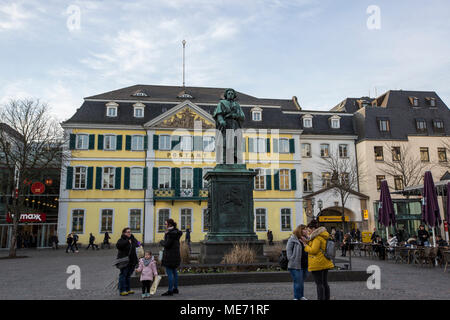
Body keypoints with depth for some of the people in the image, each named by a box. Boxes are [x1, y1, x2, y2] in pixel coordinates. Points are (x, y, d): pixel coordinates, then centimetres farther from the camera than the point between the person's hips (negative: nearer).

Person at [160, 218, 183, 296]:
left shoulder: (171, 233, -18)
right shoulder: (176, 232, 11)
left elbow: (167, 244, -21)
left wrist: (161, 242, -1)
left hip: (170, 256, -10)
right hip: (176, 255, 10)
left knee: (169, 273, -4)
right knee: (174, 272, 17)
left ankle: (170, 290, -1)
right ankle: (175, 289, 26)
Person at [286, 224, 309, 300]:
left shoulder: (305, 239, 13)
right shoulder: (293, 239, -6)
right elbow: (288, 249, -8)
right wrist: (291, 259, -12)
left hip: (305, 265, 6)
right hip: (296, 265, -6)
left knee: (302, 282, 17)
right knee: (298, 282, -4)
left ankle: (301, 296, 29)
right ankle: (296, 297, 8)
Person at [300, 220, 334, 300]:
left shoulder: (317, 237, -17)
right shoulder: (323, 236, 14)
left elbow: (313, 250, -20)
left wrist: (305, 246, -6)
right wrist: (307, 243, 11)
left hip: (318, 264, -10)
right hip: (325, 263, 10)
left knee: (319, 284, -4)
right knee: (325, 283, 14)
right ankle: (327, 298, 20)